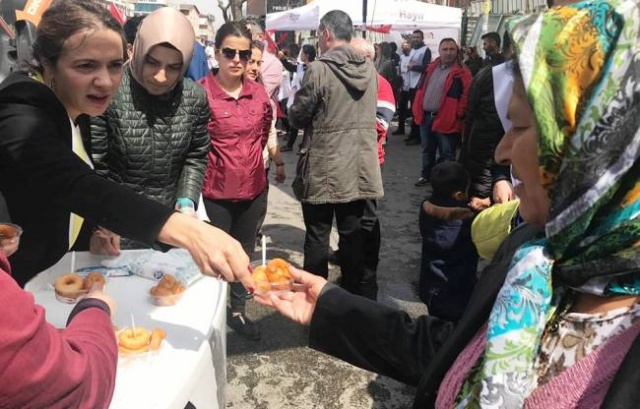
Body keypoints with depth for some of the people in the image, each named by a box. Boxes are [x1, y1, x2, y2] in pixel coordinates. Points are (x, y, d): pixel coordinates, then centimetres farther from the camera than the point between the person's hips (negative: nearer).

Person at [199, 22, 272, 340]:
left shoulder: (258, 93, 1)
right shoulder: (201, 92, -15)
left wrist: (253, 157, 13)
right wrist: (217, 163, -2)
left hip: (253, 188, 5)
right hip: (215, 191, -5)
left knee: (244, 254, 18)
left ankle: (237, 311, 38)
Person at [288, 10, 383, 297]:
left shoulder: (319, 69, -15)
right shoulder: (370, 70, 3)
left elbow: (297, 117, -8)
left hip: (323, 168, -5)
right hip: (359, 167, 5)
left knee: (317, 236, 7)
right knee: (353, 235, 14)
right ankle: (352, 294, 26)